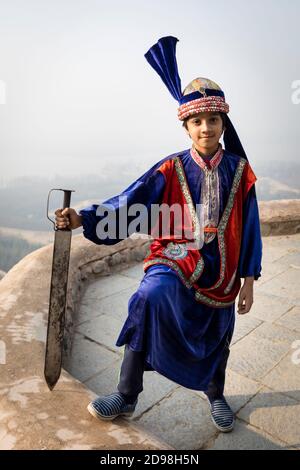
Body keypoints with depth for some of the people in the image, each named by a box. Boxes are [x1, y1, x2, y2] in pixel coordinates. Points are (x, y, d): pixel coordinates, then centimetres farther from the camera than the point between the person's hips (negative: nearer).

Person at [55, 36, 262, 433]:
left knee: (216, 341, 17)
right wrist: (83, 218, -28)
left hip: (220, 270, 3)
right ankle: (127, 396, -10)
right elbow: (127, 205, -13)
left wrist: (248, 280, 1)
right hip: (176, 259, -2)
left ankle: (215, 396, 51)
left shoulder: (239, 170, -3)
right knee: (151, 297, -32)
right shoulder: (171, 170, -7)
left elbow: (249, 227, 1)